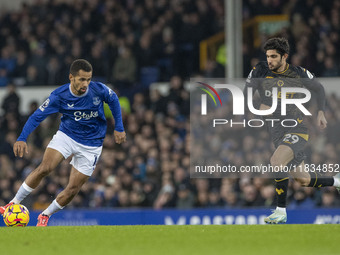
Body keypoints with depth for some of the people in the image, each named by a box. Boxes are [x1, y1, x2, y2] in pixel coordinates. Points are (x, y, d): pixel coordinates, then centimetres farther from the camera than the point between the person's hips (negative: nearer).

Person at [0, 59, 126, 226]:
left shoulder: (98, 90, -17)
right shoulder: (59, 96, -19)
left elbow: (113, 99, 5)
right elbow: (37, 116, -16)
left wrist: (119, 128, 5)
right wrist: (22, 138, -29)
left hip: (91, 146, 1)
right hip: (66, 136, -1)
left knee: (72, 190, -5)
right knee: (44, 168, -24)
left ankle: (45, 215, 18)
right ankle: (14, 203, -11)